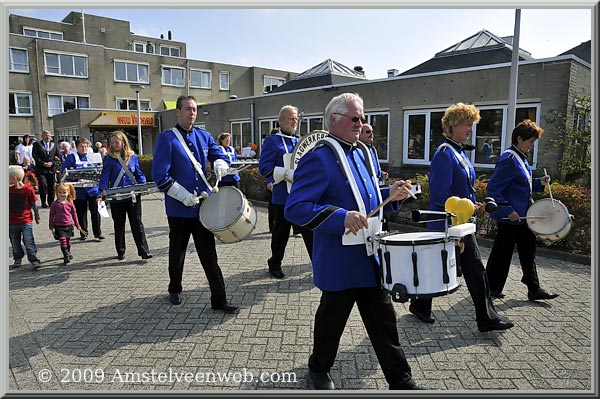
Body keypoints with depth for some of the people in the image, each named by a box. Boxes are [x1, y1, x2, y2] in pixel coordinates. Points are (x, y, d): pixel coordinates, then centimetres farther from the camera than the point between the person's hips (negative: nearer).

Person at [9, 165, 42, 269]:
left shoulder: (28, 189, -9)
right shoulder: (9, 189, 3)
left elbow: (34, 204, -2)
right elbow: (6, 205, 13)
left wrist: (37, 216, 2)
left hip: (26, 221, -5)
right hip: (12, 222, 5)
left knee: (28, 241, -9)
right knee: (15, 242, 14)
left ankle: (34, 259, -1)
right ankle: (17, 259, 31)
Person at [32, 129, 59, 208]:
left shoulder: (54, 145, 14)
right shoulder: (37, 144, 6)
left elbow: (58, 156, 11)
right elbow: (35, 155, -2)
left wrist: (52, 163, -6)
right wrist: (43, 163, -12)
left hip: (52, 168, 3)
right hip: (41, 169, -3)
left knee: (51, 186, 3)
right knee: (43, 185, -9)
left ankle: (51, 202, 11)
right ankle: (43, 202, 1)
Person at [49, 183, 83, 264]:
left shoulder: (70, 204, 2)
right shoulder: (55, 204, -4)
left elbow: (74, 215, 11)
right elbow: (51, 215, 0)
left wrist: (77, 226, 13)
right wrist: (51, 226, -3)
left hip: (68, 225, 3)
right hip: (59, 226, -3)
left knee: (68, 240, 15)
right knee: (62, 240, -13)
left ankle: (68, 253, 37)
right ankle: (66, 256, -10)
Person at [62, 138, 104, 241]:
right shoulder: (72, 157, 3)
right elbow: (64, 171, 2)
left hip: (92, 188, 1)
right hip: (79, 189, 0)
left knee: (95, 211, -3)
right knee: (81, 213, 8)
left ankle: (98, 232, 7)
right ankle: (83, 233, 20)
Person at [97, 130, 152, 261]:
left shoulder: (133, 157, 4)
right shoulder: (109, 159, -3)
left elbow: (139, 174, 9)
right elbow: (104, 177, -10)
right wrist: (101, 193, -23)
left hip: (133, 196, 0)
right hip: (116, 198, 0)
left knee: (137, 223, 1)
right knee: (119, 225, 14)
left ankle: (144, 251, 2)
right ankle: (120, 252, 27)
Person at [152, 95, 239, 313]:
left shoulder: (204, 136, 8)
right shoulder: (167, 138, -7)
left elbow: (219, 155, 14)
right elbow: (160, 176, -12)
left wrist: (220, 164, -11)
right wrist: (184, 196, -17)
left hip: (203, 206, 3)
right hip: (178, 208, -3)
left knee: (209, 253, 5)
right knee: (177, 252, 15)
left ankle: (219, 299, 9)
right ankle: (175, 290, 39)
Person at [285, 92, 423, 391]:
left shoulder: (362, 152, 10)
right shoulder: (318, 158, -17)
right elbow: (295, 208, -22)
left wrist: (389, 194, 3)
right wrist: (341, 217, -31)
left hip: (371, 255, 7)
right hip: (340, 261, -7)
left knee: (383, 321, 14)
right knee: (332, 320, 14)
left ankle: (400, 380, 29)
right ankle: (319, 369, 40)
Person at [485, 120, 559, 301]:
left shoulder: (520, 158, 11)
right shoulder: (509, 160, -20)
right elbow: (493, 189, -24)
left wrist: (539, 182, 6)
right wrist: (508, 210, -25)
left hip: (522, 216, 10)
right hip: (509, 218, -10)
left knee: (528, 251, 14)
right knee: (502, 253, 3)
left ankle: (534, 289, 25)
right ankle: (491, 288, 20)